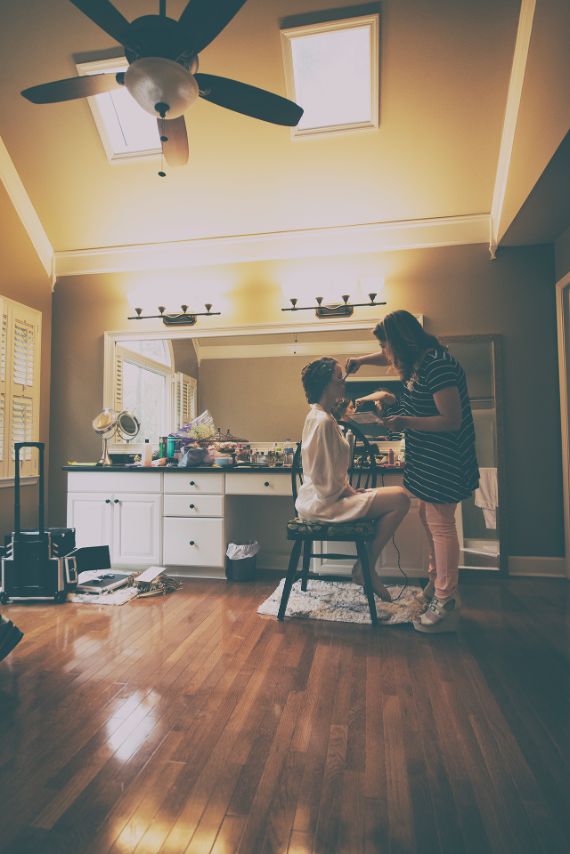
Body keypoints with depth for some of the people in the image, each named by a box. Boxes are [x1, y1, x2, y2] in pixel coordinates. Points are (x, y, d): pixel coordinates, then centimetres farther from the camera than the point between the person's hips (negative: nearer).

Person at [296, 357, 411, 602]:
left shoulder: (319, 416, 12)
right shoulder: (322, 421, -20)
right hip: (324, 503, -11)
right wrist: (349, 492, -7)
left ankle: (365, 568, 15)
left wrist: (349, 489, 7)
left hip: (323, 498, 11)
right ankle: (366, 569, 0)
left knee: (396, 495, 15)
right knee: (400, 499, -14)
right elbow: (327, 482, -21)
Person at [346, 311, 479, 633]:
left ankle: (447, 606, 8)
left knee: (440, 525, -4)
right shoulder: (418, 361, 8)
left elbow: (452, 420, -25)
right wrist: (360, 360, 19)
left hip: (443, 462, -10)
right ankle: (436, 586, 31)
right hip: (428, 461, 10)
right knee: (429, 519, 17)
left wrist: (406, 422, -23)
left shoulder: (437, 365, -22)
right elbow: (389, 357, 31)